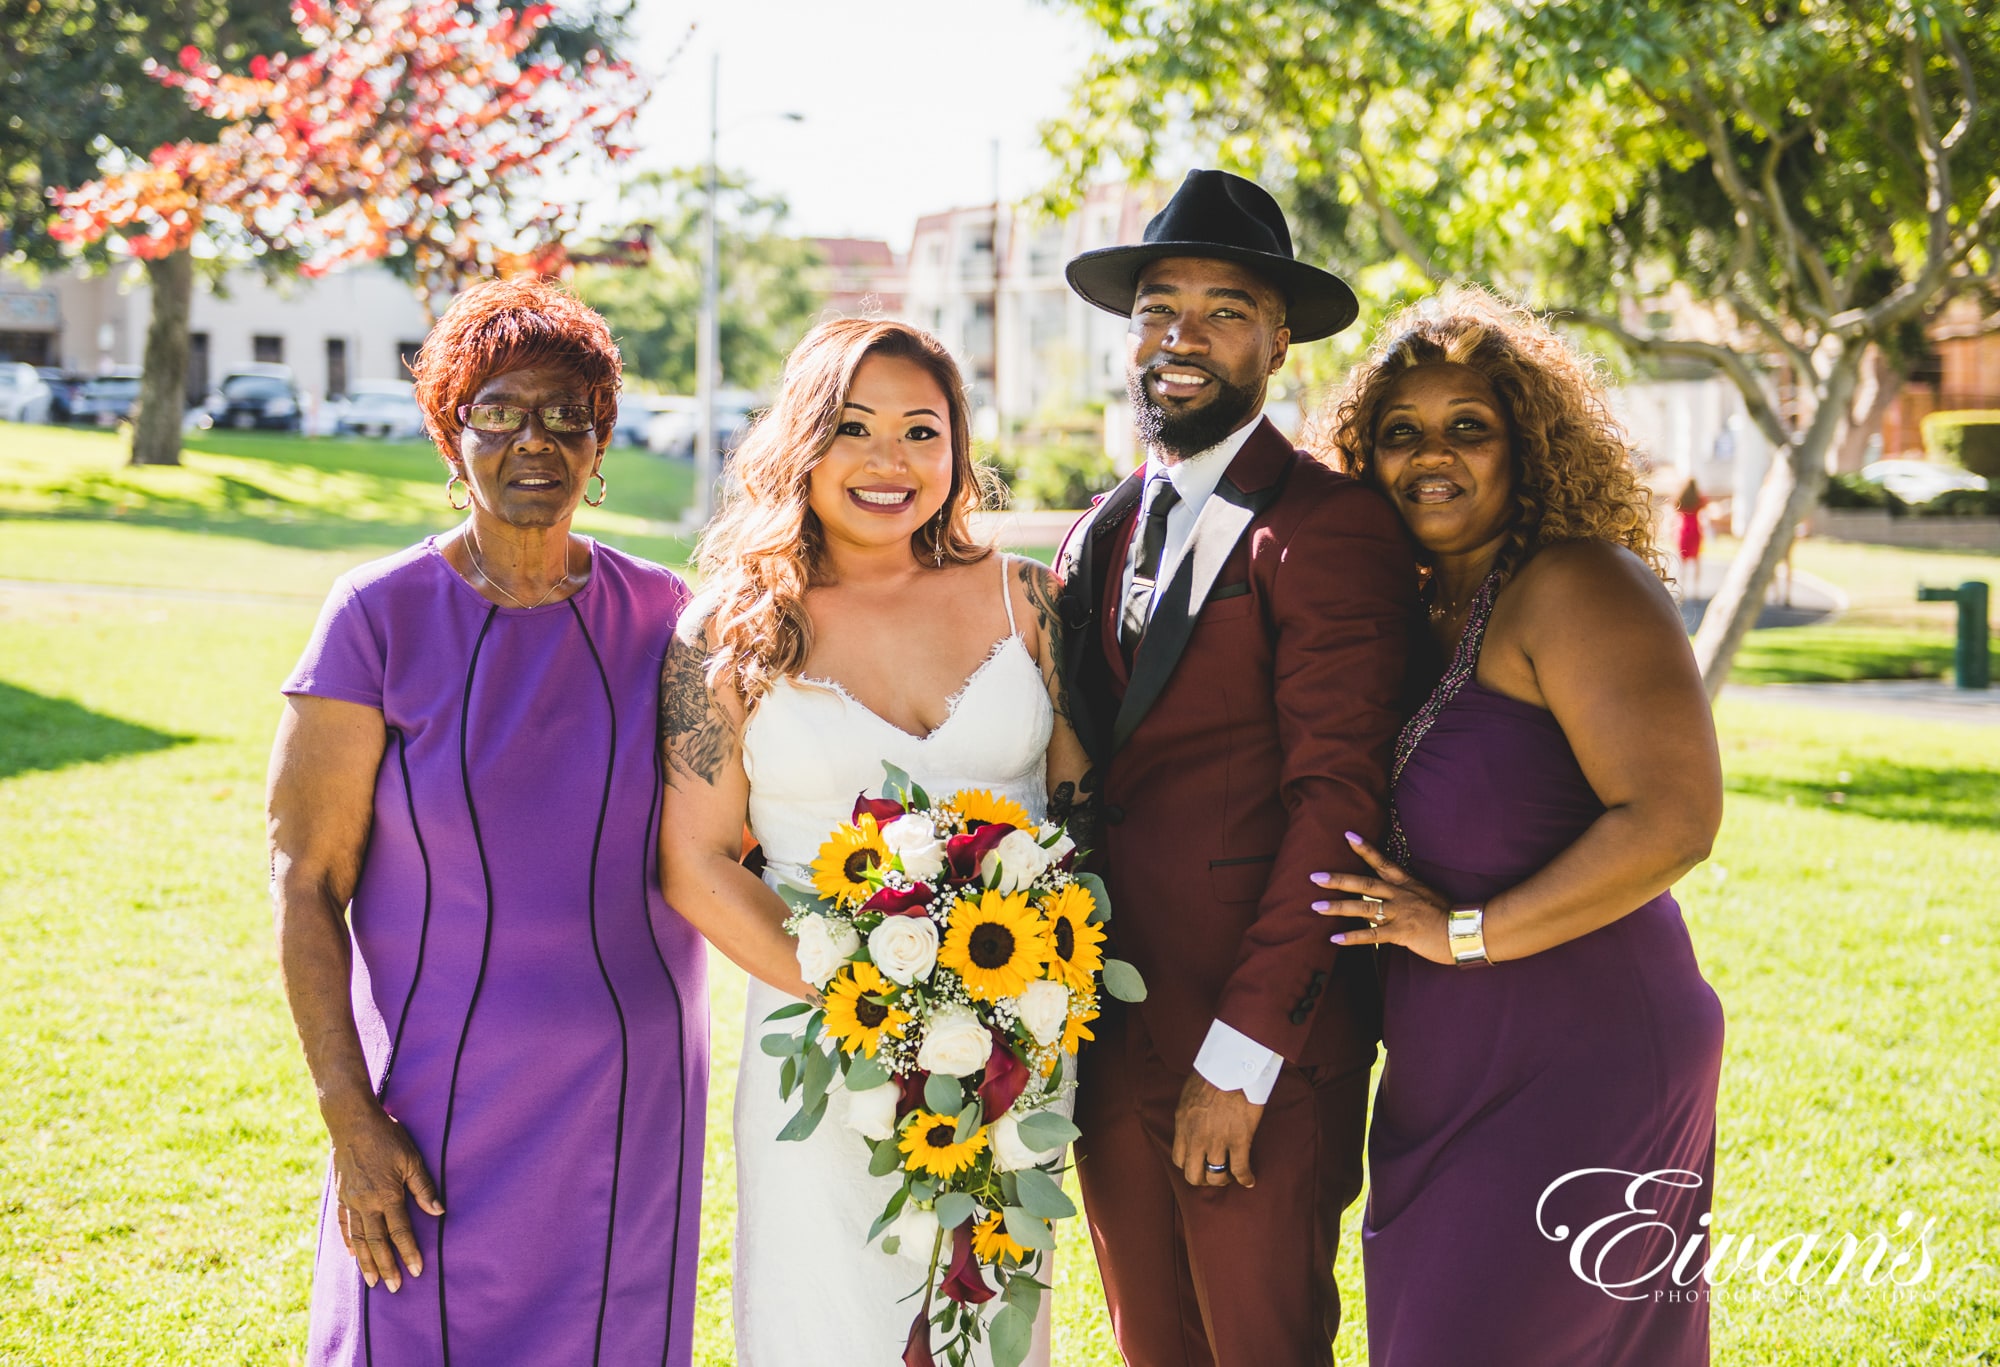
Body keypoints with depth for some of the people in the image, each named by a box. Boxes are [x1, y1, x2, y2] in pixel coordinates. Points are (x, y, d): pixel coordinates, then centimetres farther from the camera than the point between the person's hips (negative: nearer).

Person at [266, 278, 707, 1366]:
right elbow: (305, 882, -7)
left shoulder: (663, 615, 1)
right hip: (440, 1103, -2)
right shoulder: (380, 616, -8)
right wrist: (350, 1120, -12)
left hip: (634, 1104, 3)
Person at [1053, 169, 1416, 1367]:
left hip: (1261, 1049, -7)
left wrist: (1241, 1056, -17)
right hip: (1109, 1044, 7)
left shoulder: (1329, 527, -11)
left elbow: (1339, 796, -16)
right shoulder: (1102, 534, 13)